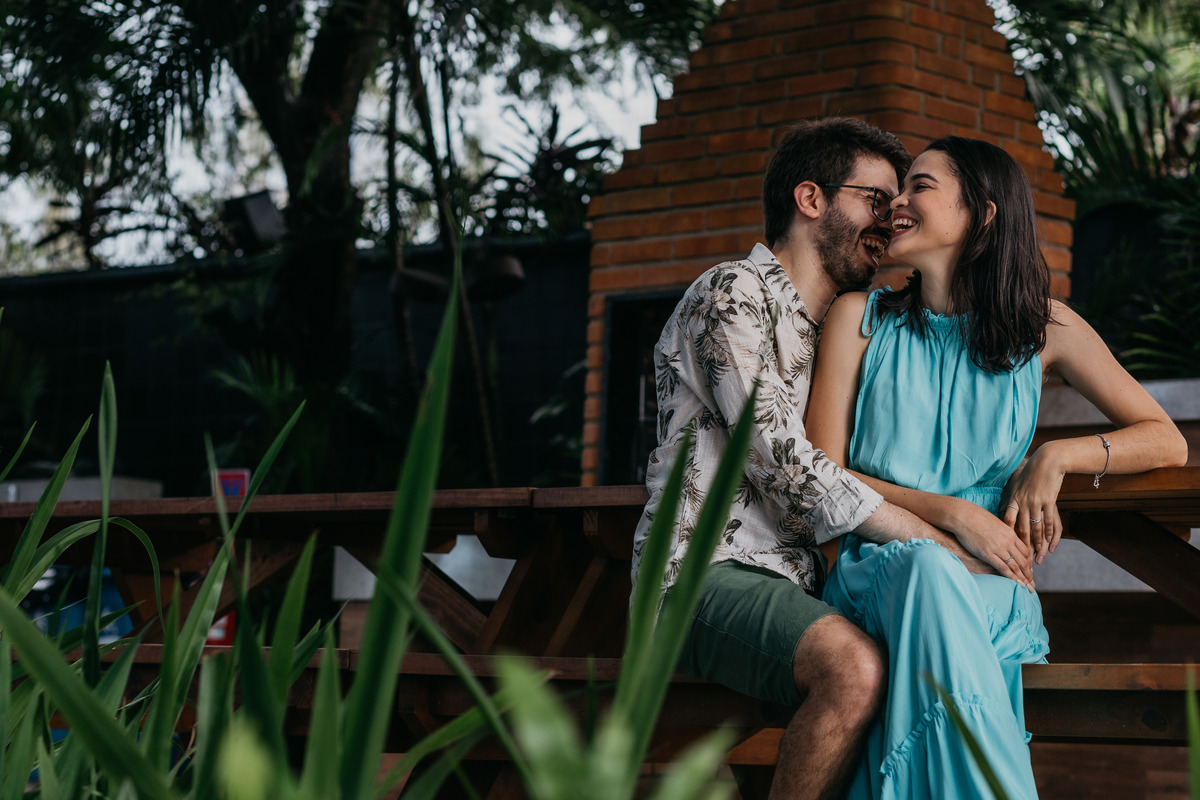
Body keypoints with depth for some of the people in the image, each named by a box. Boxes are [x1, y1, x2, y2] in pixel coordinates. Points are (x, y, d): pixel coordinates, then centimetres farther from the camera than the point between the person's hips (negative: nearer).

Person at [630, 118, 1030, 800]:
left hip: (793, 582, 8)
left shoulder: (843, 328, 24)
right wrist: (947, 546, -15)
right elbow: (785, 466, -15)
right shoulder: (736, 296, -5)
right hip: (708, 574, -8)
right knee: (855, 666, -35)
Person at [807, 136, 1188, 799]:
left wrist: (1057, 457, -5)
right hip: (877, 575, 0)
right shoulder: (860, 318, 12)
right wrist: (949, 513, -11)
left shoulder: (1043, 328, 12)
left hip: (988, 582, 0)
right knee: (925, 565, -37)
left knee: (934, 578, -38)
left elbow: (1167, 443, 14)